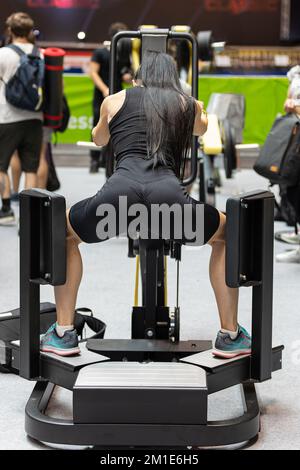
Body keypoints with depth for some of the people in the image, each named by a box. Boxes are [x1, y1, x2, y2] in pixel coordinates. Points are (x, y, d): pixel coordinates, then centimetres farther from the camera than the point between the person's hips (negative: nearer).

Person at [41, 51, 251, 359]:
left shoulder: (115, 100, 27)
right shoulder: (189, 105, 29)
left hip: (119, 192, 0)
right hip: (168, 194, 0)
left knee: (63, 233, 32)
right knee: (228, 235, 30)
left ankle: (63, 334, 23)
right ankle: (230, 336, 24)